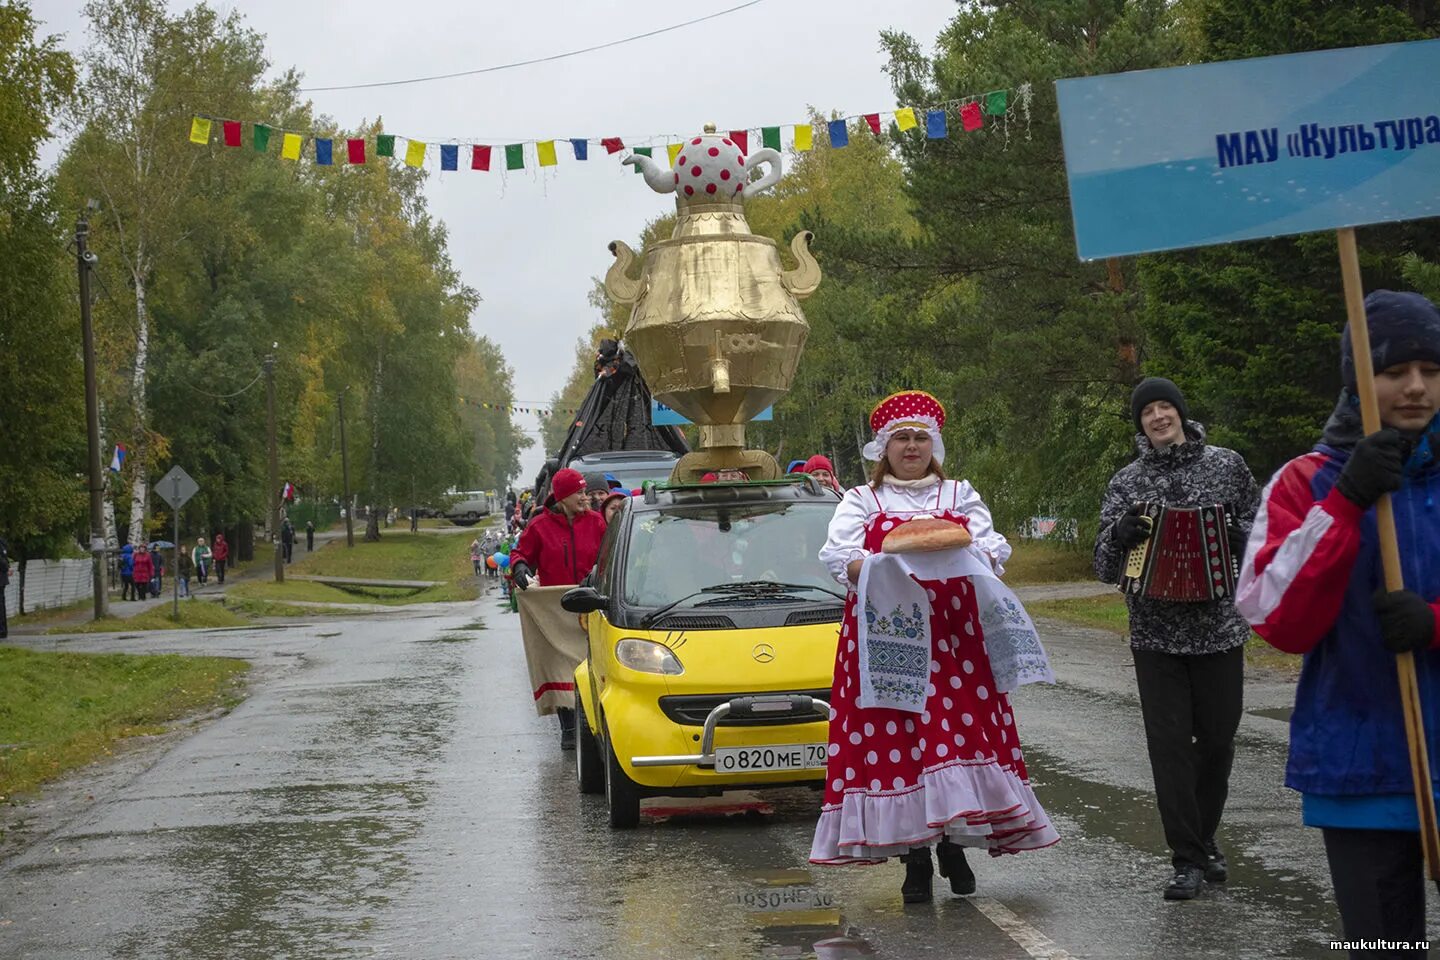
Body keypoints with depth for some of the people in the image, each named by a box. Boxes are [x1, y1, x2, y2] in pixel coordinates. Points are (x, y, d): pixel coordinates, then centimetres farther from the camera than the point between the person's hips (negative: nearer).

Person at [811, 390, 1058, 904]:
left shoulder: (960, 496, 18)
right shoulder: (861, 501, 14)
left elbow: (992, 548, 5)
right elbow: (836, 555, -1)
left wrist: (963, 556, -18)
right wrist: (877, 565, -21)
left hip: (952, 635, 1)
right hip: (884, 634, -1)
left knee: (957, 735, -7)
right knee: (894, 737, -5)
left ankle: (953, 842, 8)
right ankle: (914, 858, 1)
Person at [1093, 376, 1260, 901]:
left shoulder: (1227, 465, 4)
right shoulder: (1127, 482, 4)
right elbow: (1105, 566, 2)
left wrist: (1236, 533, -13)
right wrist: (1120, 535, -19)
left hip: (1219, 628, 1)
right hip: (1156, 635, 0)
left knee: (1218, 739, 9)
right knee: (1170, 745, -2)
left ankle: (1204, 838, 31)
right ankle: (1187, 859, 7)